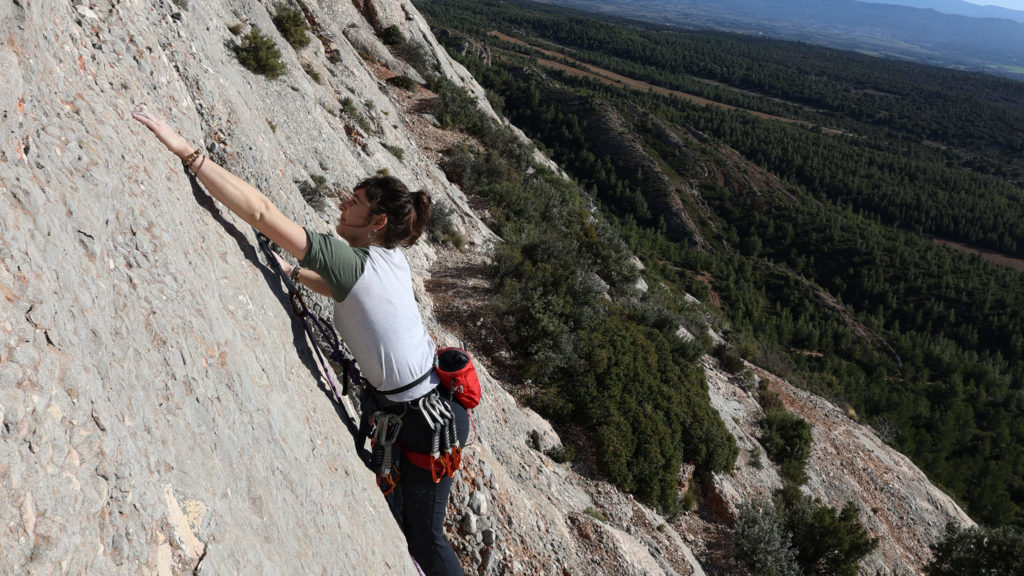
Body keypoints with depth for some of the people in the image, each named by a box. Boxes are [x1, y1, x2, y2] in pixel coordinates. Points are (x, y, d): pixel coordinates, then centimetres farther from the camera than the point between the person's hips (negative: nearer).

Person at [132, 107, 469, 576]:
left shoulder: (355, 264, -27)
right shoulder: (390, 259, -1)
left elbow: (261, 211, -33)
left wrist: (185, 150, -31)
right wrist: (293, 272, 14)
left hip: (429, 419, -8)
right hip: (422, 406, 8)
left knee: (424, 538, 13)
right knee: (404, 522, 27)